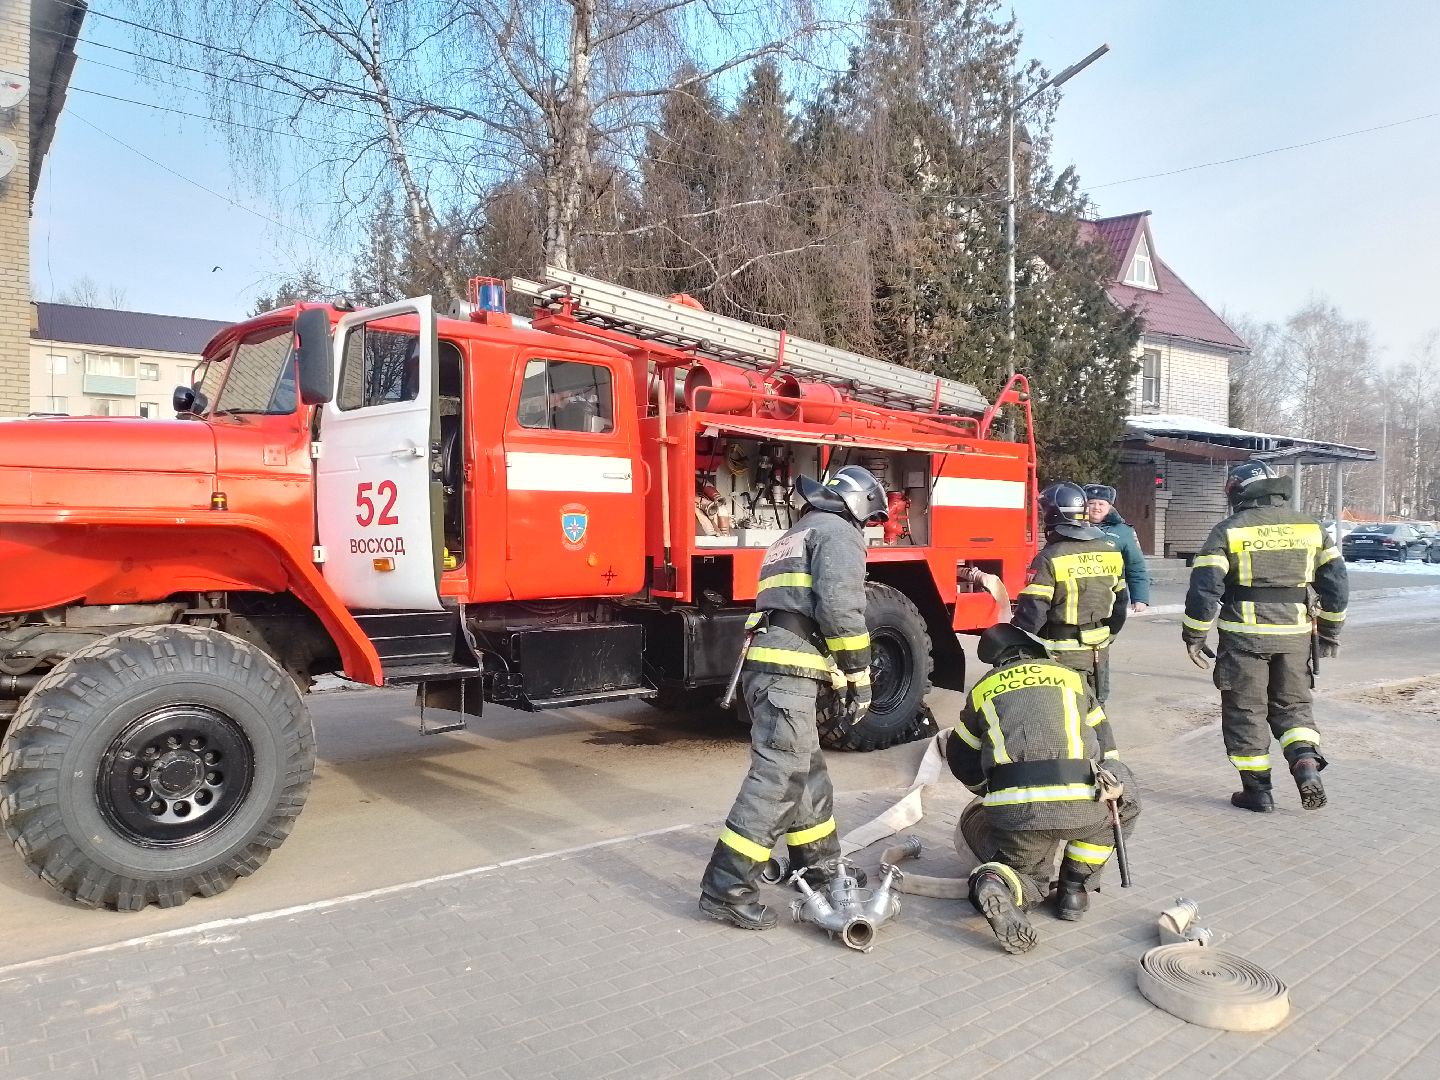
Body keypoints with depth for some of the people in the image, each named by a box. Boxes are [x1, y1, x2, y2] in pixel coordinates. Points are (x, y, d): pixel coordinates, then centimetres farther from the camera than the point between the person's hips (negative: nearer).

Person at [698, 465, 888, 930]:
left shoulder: (794, 536, 30)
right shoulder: (838, 531, 0)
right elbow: (840, 607, -15)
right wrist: (860, 678, -8)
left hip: (766, 667, 10)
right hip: (789, 672, -10)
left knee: (809, 775, 20)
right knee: (776, 780, -10)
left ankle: (817, 869, 32)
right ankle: (726, 890, -8)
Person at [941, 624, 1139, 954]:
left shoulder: (982, 690, 23)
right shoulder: (1070, 677, 23)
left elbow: (962, 761, 29)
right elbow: (1106, 747, 28)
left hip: (1013, 814, 1)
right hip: (1079, 807, -1)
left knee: (1029, 882, 27)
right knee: (1125, 803, 32)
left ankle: (999, 883, -9)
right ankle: (1073, 889, 24)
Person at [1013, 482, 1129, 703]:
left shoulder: (1049, 559, -17)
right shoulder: (1111, 552, 4)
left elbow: (1031, 613, -18)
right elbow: (1119, 603, 13)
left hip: (1064, 655, -6)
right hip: (1100, 652, 6)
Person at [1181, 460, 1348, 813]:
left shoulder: (1229, 531, -7)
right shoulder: (1310, 527, 6)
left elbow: (1204, 588, -12)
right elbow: (1336, 582, 7)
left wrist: (1194, 637, -3)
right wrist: (1329, 631, 19)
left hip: (1244, 637, -4)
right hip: (1295, 637, 4)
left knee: (1245, 711, 8)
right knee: (1292, 705, 20)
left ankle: (1257, 790, 13)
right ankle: (1307, 764, -2)